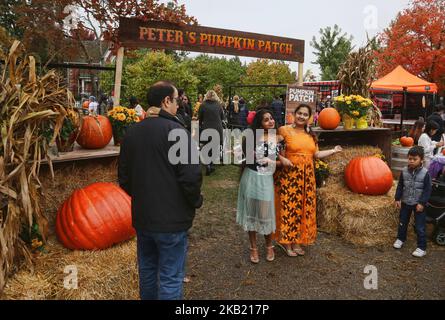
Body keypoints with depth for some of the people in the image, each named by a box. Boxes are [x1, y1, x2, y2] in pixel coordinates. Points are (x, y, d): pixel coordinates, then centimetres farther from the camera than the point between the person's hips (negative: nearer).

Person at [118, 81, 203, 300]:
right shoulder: (176, 131, -16)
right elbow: (190, 175, -21)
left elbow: (124, 177, 10)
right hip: (171, 218, -6)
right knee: (170, 279, 5)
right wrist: (195, 201, -3)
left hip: (141, 216, 7)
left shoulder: (132, 132, 5)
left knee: (147, 271, 22)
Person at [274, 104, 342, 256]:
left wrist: (333, 151, 8)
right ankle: (285, 241, 10)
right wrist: (282, 159, -20)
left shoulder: (311, 134, 14)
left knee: (303, 208, 9)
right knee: (288, 207, -4)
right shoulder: (284, 130, -4)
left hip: (307, 176, 6)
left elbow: (316, 154, 14)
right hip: (289, 175, -6)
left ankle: (296, 241, 22)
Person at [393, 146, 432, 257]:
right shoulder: (404, 171, -6)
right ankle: (400, 239, 39)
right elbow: (400, 186, 3)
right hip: (405, 202, 4)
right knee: (402, 222, 19)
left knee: (420, 227, 1)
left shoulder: (425, 173, -15)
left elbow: (427, 190, -11)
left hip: (418, 204, -3)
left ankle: (422, 248, 12)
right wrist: (397, 199, -1)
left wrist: (422, 203, -15)